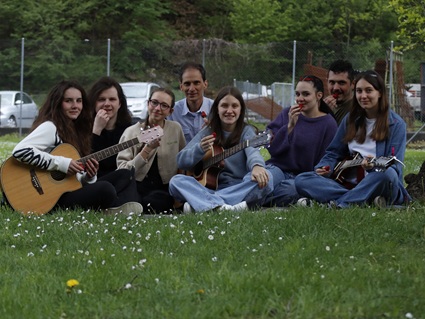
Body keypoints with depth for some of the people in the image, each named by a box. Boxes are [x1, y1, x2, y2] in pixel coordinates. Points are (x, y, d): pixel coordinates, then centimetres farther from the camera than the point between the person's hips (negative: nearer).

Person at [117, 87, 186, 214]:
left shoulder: (176, 129, 10)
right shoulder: (131, 132, 3)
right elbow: (122, 171, -7)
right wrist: (147, 149, -15)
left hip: (165, 189, 1)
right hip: (137, 186, -1)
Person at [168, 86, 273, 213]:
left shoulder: (245, 131, 5)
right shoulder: (208, 132, 11)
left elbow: (252, 150, -18)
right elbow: (181, 161, 3)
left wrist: (257, 166, -43)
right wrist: (200, 149, -19)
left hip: (240, 191, -2)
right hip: (210, 188, 2)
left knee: (265, 179, -31)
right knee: (176, 181, -20)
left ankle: (199, 204, -39)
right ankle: (220, 206, -44)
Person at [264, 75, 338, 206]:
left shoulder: (329, 124, 1)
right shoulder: (287, 114, 10)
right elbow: (272, 148, 1)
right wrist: (289, 126, -12)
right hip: (278, 167, 2)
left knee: (289, 189, -38)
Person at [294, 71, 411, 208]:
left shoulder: (396, 124, -2)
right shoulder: (351, 119, 13)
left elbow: (395, 166, -9)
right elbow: (334, 153, 17)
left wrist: (373, 167, -29)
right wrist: (324, 168, -5)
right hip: (349, 184, 5)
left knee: (387, 174, -40)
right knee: (302, 180, -15)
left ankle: (339, 203, -34)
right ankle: (364, 202, -32)